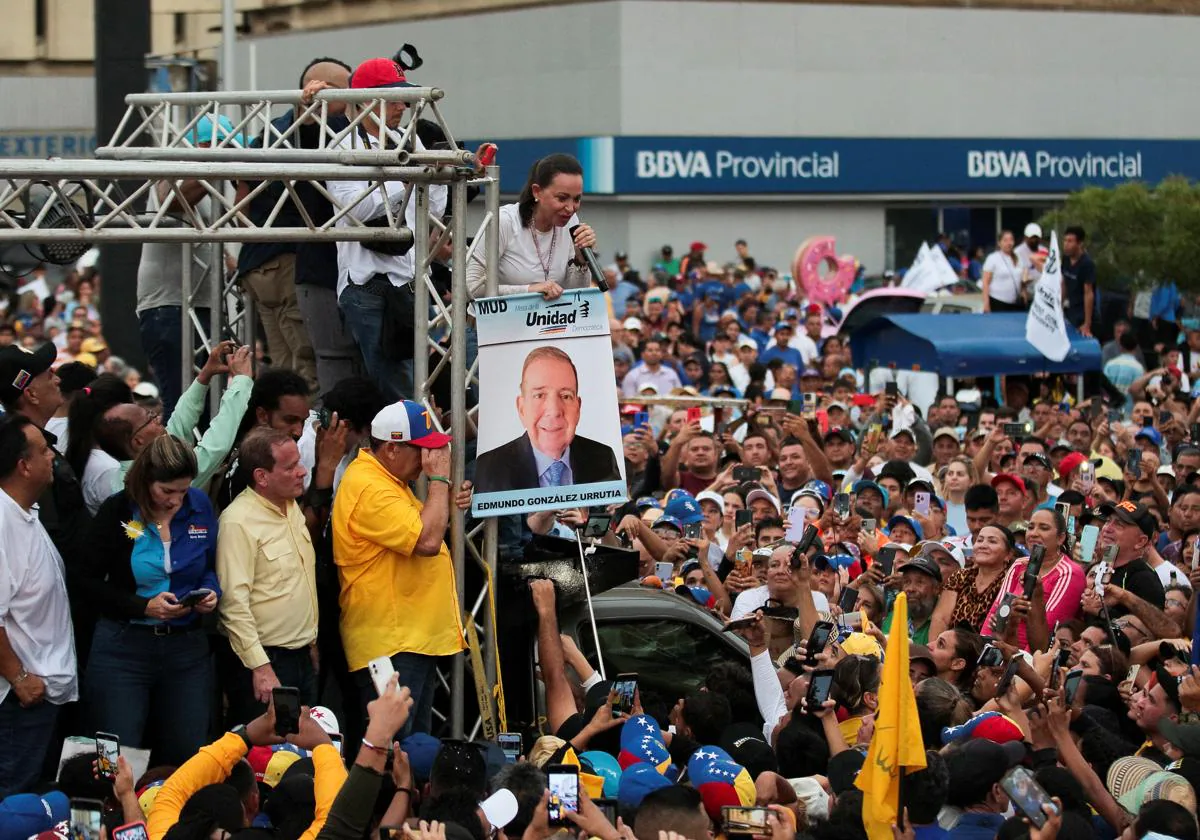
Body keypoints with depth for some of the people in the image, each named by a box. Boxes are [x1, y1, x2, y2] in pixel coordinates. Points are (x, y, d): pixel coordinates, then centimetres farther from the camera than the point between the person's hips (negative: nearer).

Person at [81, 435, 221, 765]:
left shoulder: (200, 507, 1)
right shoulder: (116, 512, -8)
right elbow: (91, 582, -5)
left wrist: (211, 591, -8)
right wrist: (144, 606, -17)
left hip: (187, 648, 3)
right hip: (124, 647, -3)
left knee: (187, 753, 7)